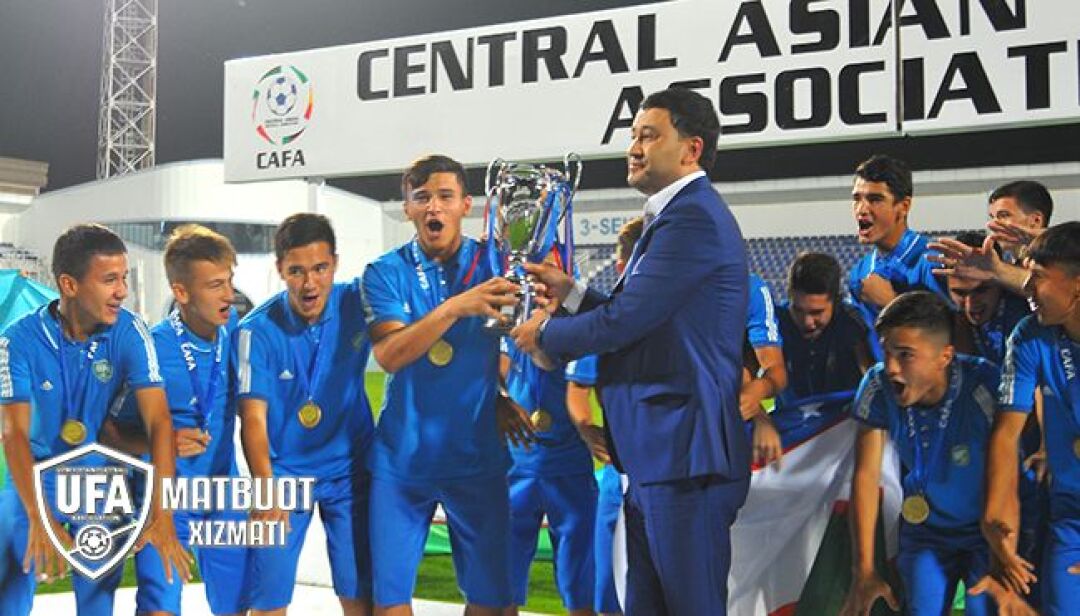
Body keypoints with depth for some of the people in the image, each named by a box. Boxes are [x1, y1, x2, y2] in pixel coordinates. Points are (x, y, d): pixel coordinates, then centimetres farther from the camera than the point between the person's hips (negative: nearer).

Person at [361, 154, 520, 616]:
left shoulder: (492, 264, 1)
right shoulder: (386, 272, -1)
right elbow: (388, 354, -15)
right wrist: (455, 308, -27)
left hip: (477, 455, 1)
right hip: (402, 456, 0)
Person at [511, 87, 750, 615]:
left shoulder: (692, 216, -16)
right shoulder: (683, 214, 18)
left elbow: (625, 320, -19)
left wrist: (544, 335, -4)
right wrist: (571, 292, 12)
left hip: (683, 455, -11)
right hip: (657, 453, 11)